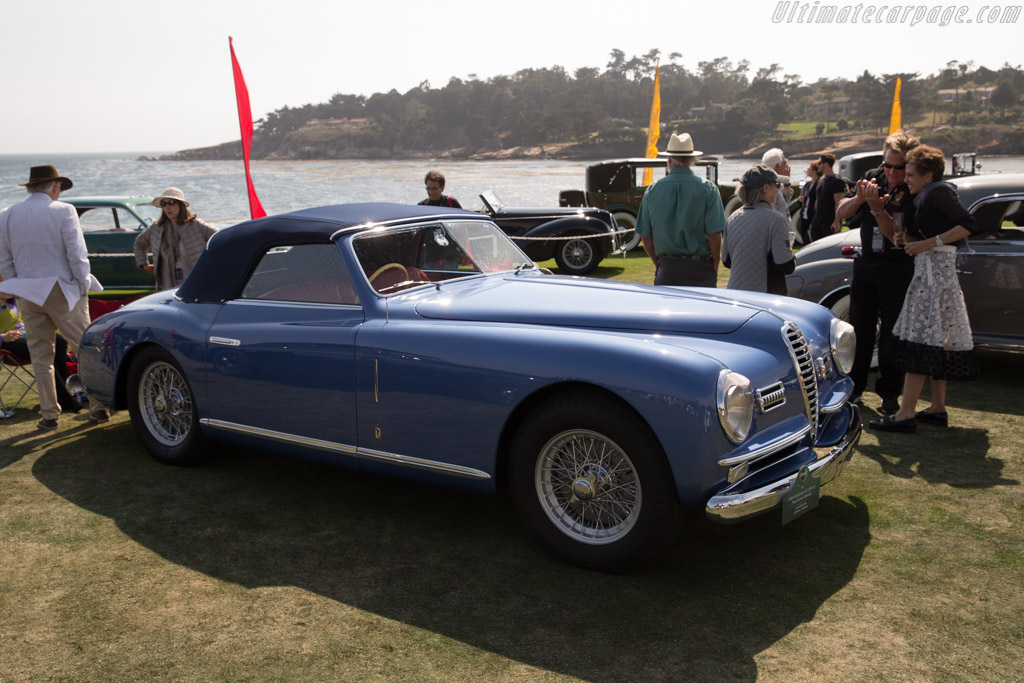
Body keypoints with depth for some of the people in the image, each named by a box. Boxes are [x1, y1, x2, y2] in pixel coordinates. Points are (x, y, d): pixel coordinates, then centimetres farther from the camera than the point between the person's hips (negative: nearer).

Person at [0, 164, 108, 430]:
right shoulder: (63, 211, -8)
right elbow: (77, 254, -11)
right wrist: (83, 286, -3)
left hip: (29, 296, 4)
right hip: (61, 291, -4)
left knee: (41, 356, 10)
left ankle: (49, 414, 12)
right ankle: (98, 406, 6)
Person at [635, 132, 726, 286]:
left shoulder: (652, 190, 3)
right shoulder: (707, 188, -4)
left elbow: (645, 237, 3)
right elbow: (714, 234, -9)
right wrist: (714, 267, 5)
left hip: (666, 270, 2)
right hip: (699, 269, -2)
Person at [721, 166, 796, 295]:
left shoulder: (733, 218, 7)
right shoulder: (776, 220, -12)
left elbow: (726, 261, 12)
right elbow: (785, 266, -14)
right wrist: (793, 260, 7)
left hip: (735, 291, 6)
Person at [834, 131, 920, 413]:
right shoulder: (873, 178, -1)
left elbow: (900, 237, -20)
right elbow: (840, 213, -1)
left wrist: (878, 209, -29)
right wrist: (859, 198, -20)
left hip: (898, 270, -5)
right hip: (866, 264, 5)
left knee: (891, 334, 0)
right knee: (859, 329, 12)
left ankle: (889, 394, 12)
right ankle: (854, 387, 24)